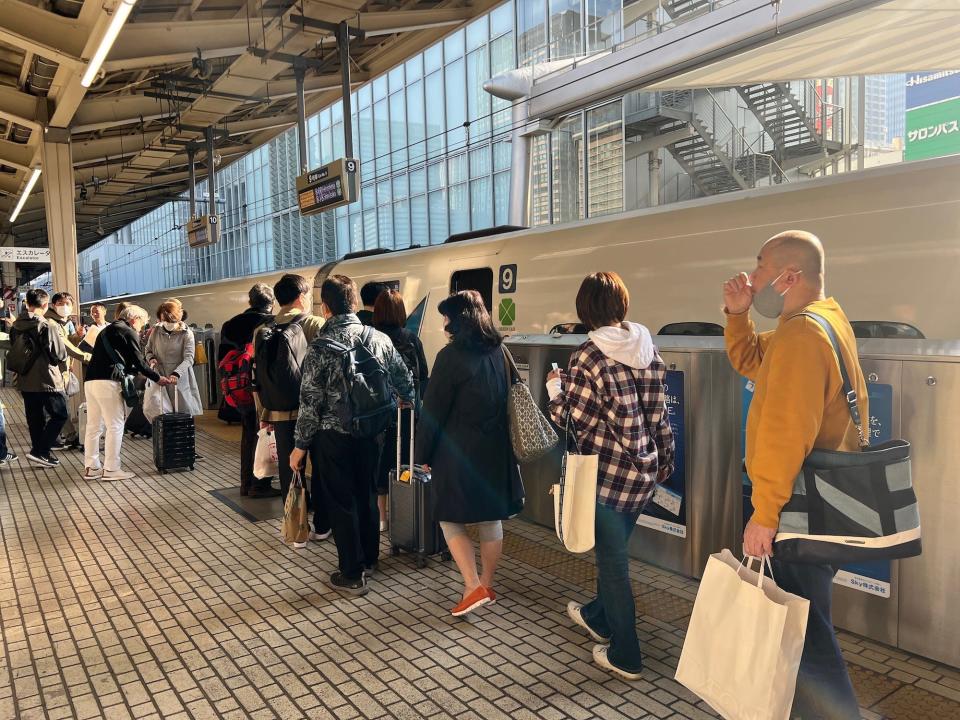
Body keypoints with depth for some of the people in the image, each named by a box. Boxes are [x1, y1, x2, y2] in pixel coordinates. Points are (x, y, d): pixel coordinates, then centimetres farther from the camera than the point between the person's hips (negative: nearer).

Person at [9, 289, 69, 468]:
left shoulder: (15, 327, 4)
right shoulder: (48, 327, -16)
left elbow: (12, 352, 16)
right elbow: (60, 356, -12)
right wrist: (60, 339, 4)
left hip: (25, 382, 7)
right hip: (47, 381, -7)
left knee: (35, 419, 14)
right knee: (59, 415, 5)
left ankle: (41, 455, 21)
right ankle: (39, 451, -4)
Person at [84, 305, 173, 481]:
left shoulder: (107, 330, 25)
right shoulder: (129, 333, -1)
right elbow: (139, 361, -4)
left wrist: (137, 371, 32)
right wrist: (157, 378, 7)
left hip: (90, 381, 9)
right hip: (107, 382, -9)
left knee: (94, 426, 13)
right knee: (115, 425, -2)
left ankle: (91, 467, 17)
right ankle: (111, 469, 0)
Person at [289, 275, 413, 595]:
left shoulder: (321, 346, -15)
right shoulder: (380, 339, -4)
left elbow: (311, 402, -13)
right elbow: (405, 381, 7)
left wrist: (301, 445, -3)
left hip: (334, 436, -4)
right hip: (370, 433, 4)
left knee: (341, 502, 7)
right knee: (366, 495, 19)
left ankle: (352, 575, 16)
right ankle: (369, 558, 35)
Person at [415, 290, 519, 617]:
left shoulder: (451, 356, -14)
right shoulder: (500, 353, 6)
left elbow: (433, 411, -12)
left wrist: (423, 454, -2)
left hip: (458, 452, -6)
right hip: (496, 451, 6)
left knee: (451, 518, 7)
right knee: (491, 519, 14)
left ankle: (474, 587, 0)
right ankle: (487, 584, 27)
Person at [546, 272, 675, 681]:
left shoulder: (589, 356, -17)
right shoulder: (649, 348, 2)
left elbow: (575, 422, -14)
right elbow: (660, 411, 7)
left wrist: (555, 388, 2)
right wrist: (665, 459, 18)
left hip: (608, 471, -6)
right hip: (645, 470, 6)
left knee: (612, 557, 8)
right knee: (613, 549, 23)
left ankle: (625, 657, 20)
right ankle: (598, 617, 45)